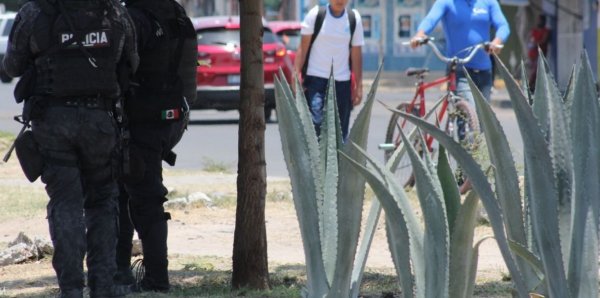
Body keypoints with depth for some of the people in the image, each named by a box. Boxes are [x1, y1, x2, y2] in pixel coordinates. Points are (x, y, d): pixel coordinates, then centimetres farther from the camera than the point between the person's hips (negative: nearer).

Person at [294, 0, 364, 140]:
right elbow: (303, 47, 0)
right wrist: (297, 73, -10)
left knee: (341, 130, 4)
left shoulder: (354, 18, 5)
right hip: (316, 78, -3)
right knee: (315, 123, -16)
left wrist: (359, 86, 5)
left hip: (342, 81, 3)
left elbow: (356, 54, 7)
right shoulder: (315, 15, -1)